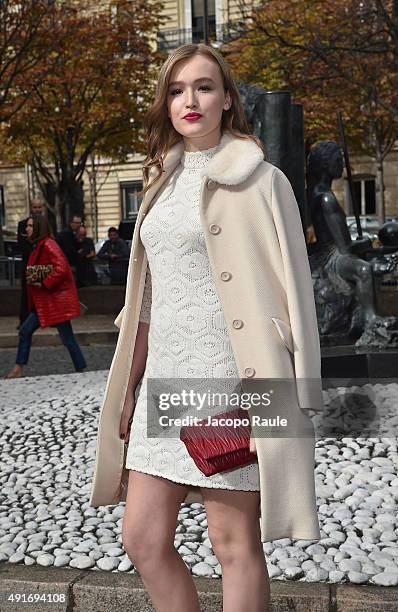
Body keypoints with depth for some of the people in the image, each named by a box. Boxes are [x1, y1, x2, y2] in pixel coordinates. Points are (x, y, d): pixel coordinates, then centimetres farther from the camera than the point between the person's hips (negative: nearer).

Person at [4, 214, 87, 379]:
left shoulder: (48, 245, -16)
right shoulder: (39, 246, 14)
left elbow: (61, 269, -27)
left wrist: (43, 284, -21)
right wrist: (32, 278, 7)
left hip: (57, 299, -10)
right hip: (44, 301, 10)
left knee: (67, 338, -2)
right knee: (25, 331, 8)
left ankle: (82, 370, 9)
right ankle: (18, 370, 15)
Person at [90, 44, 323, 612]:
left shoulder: (260, 180, -3)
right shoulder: (163, 181, 16)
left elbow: (291, 289, -7)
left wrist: (286, 399, -12)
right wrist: (131, 386, 16)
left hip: (231, 378, -6)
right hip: (165, 377, 7)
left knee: (236, 545, 3)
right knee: (143, 540, 9)